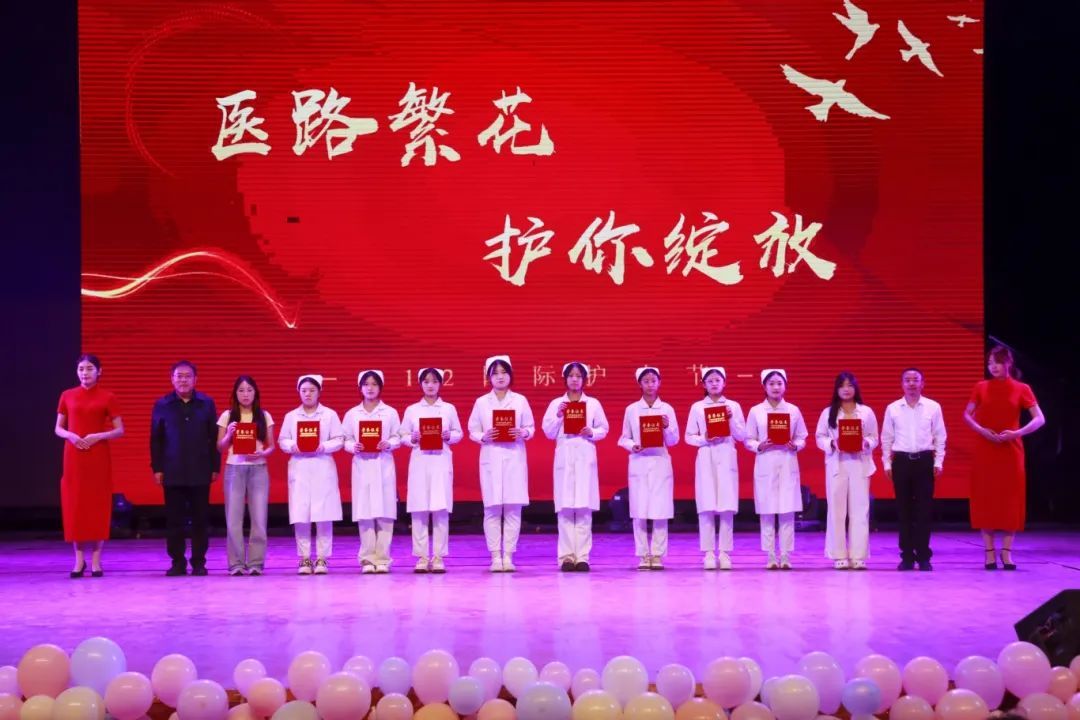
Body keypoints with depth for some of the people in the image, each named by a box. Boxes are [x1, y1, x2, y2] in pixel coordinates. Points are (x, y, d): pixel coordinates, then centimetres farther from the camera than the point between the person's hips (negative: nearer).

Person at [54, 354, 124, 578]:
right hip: (73, 456, 2)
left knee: (98, 504, -1)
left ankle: (96, 560, 4)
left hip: (98, 456, -2)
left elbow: (120, 430, 0)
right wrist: (70, 435, -11)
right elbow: (58, 429, 10)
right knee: (74, 504, 1)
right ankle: (79, 560, 7)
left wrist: (97, 436, -15)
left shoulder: (107, 398, 0)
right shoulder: (67, 396, 6)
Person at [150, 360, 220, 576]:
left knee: (200, 520, 3)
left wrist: (215, 467, 2)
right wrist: (157, 468, 0)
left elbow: (214, 438, 5)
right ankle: (177, 562, 9)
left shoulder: (207, 404, 5)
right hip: (172, 473, 0)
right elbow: (155, 440, 5)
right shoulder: (162, 405, 5)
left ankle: (199, 562, 10)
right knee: (174, 520, 2)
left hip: (200, 473, 0)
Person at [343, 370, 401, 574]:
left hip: (384, 466, -1)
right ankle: (367, 559, 2)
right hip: (362, 465, 1)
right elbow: (346, 440, 7)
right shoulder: (352, 414, 9)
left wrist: (388, 444, -15)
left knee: (384, 512, -4)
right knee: (364, 513, -2)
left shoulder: (390, 412, 7)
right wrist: (354, 447, -13)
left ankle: (382, 558, 0)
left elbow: (398, 438, 4)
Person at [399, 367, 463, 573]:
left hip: (441, 461, 0)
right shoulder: (412, 410, 9)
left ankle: (438, 557, 0)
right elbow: (403, 436, 9)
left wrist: (449, 436, -10)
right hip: (419, 461, 0)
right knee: (419, 510, -3)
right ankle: (421, 557, 2)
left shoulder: (449, 408, 8)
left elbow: (459, 433, 10)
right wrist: (413, 438, -11)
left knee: (441, 510, -4)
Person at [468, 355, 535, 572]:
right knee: (492, 509, -3)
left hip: (514, 458, 0)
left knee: (513, 509, -3)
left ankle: (508, 555, 1)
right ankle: (495, 556, 1)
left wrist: (522, 433, -12)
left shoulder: (520, 400, 8)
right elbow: (472, 431, 7)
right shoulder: (481, 402, 8)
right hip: (491, 458, 0)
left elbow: (531, 428, 8)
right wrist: (484, 436, -12)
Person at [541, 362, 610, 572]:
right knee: (565, 508, -5)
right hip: (564, 456, 0)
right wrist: (559, 416, -8)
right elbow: (548, 432, 6)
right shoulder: (556, 404, 9)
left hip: (585, 457, 0)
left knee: (584, 508, -4)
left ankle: (582, 556, -2)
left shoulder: (593, 403, 9)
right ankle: (566, 556, -3)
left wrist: (591, 433, -10)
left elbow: (603, 429, 9)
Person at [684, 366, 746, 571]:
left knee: (727, 507, -3)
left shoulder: (733, 406, 8)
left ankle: (725, 552, 2)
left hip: (726, 458, 0)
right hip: (705, 458, 0)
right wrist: (704, 439, -10)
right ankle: (709, 553, -1)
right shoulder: (697, 407, 7)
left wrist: (731, 419, -8)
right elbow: (689, 437, 8)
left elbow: (741, 436, 6)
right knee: (706, 507, -5)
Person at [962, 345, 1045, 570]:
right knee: (986, 499, 0)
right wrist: (982, 430, -12)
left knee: (1010, 499, 0)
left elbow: (1040, 419, -5)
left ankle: (1006, 552, 7)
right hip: (985, 450, 1)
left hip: (1011, 450, -1)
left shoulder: (1021, 389, 0)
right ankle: (990, 552, 5)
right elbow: (967, 415, 6)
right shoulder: (981, 387, 4)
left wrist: (1017, 433, -19)